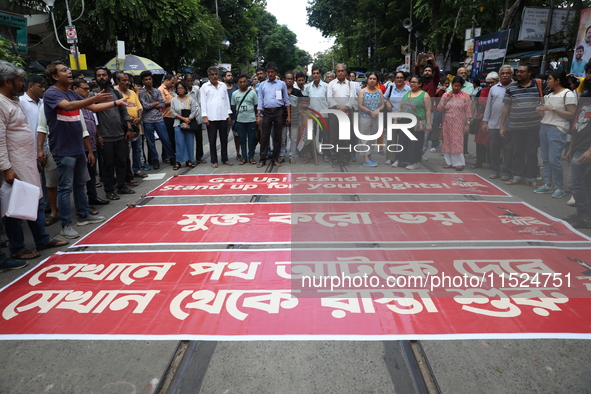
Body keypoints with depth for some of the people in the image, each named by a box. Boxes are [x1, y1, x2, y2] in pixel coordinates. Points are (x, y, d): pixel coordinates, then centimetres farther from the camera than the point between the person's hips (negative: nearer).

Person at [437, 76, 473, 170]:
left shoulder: (465, 96, -1)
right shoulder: (446, 95, 6)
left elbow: (468, 111, -2)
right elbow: (439, 108, 2)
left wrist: (468, 124, -7)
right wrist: (446, 100, -11)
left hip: (459, 124, -3)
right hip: (447, 123, 3)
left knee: (458, 142, -4)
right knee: (447, 142, 5)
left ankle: (459, 163, 2)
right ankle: (449, 162, 14)